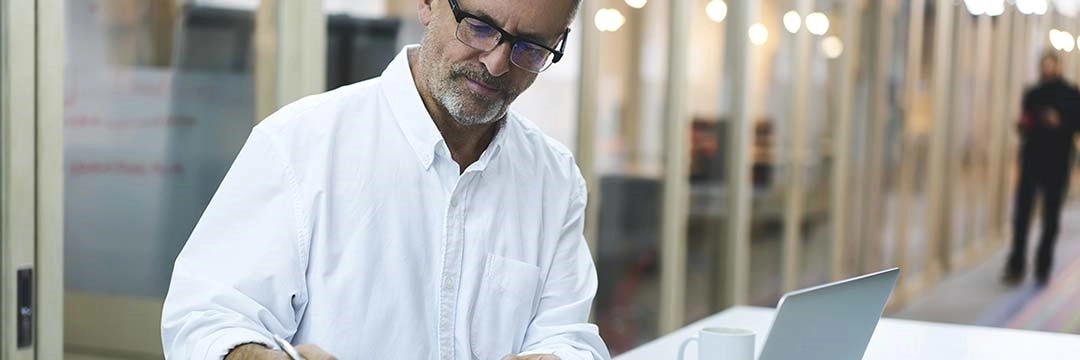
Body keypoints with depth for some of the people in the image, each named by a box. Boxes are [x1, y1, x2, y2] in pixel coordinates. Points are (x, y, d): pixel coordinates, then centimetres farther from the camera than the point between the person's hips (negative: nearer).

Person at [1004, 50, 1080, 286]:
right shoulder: (1032, 94, 11)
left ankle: (1043, 267, 12)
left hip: (1057, 163, -2)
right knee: (1022, 214, -5)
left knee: (1051, 218, 4)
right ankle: (1016, 265, -1)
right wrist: (1023, 125, -2)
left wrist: (1060, 122, -20)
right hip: (1031, 160, 2)